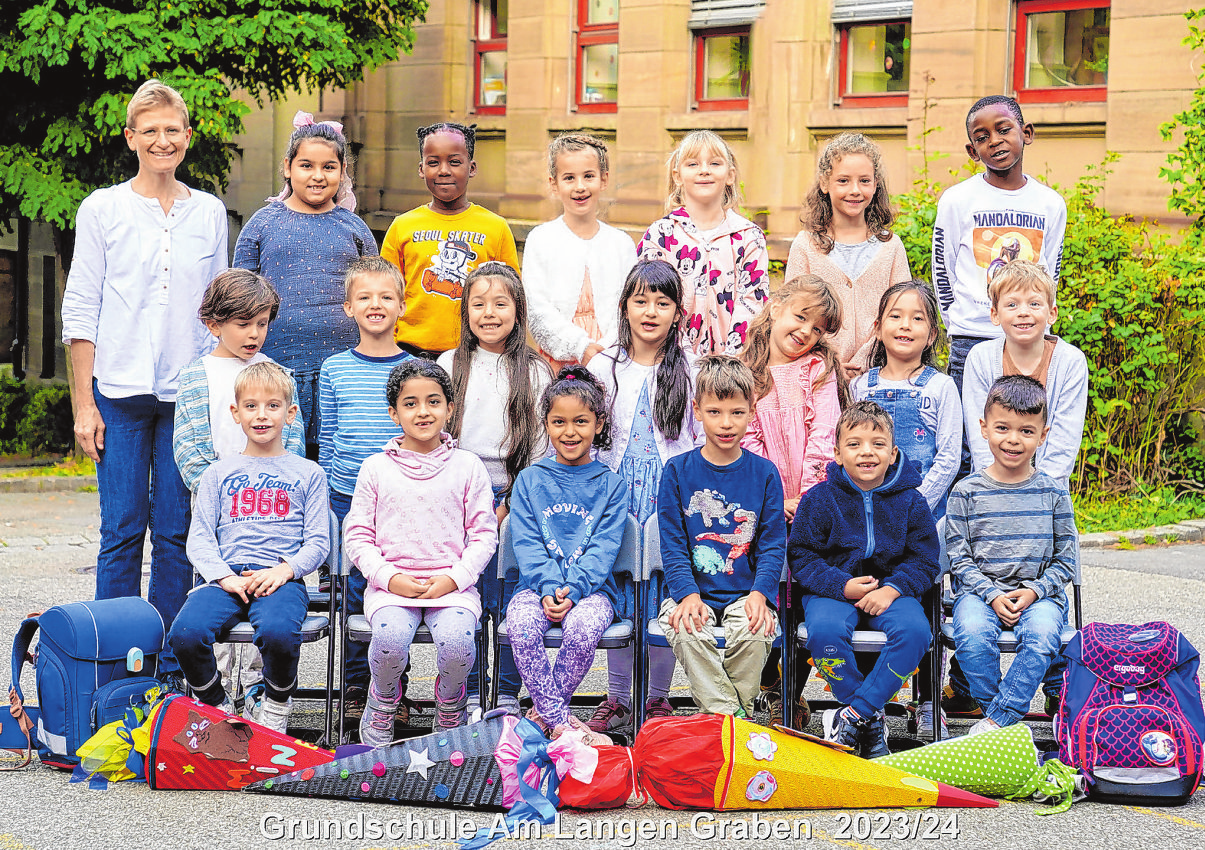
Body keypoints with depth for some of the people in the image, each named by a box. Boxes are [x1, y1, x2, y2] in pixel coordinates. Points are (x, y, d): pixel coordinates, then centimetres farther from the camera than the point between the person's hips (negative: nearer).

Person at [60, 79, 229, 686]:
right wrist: (84, 403, -3)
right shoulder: (102, 210, 3)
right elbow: (81, 310, 2)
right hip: (120, 391, -2)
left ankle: (168, 669, 9)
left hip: (189, 394, 2)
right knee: (122, 531, -3)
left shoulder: (208, 212, 10)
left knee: (176, 533, 2)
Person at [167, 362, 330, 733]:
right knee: (185, 634, -30)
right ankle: (216, 706, -1)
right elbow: (199, 536, 11)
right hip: (226, 575, 2)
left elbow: (318, 541, 9)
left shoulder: (307, 473, 16)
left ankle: (277, 707, -6)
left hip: (281, 578, -2)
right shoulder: (219, 472, 19)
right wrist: (225, 576, -8)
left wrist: (286, 569, -11)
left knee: (278, 632, -37)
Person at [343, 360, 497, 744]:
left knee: (456, 640, -31)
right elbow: (357, 537, 8)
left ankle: (449, 707, 2)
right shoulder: (376, 469, 9)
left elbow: (484, 535, 7)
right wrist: (390, 577, -8)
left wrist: (453, 578, -9)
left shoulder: (467, 466, 8)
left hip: (452, 581, 0)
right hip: (391, 581, 0)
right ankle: (383, 703, 1)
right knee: (391, 638, -32)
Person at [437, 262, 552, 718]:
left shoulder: (535, 371, 5)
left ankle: (506, 697, 7)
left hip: (514, 498, -1)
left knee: (508, 600, -1)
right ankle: (470, 694, 10)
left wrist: (511, 502, -6)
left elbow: (541, 443, 2)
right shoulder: (450, 365, 9)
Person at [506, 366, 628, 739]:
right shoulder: (530, 480, 11)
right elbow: (526, 544, 2)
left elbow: (604, 548, -2)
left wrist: (572, 590, -17)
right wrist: (549, 589, -15)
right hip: (538, 585, 1)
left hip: (591, 587, -1)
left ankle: (544, 713, -13)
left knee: (582, 629, -34)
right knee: (522, 627, -32)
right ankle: (562, 720, -23)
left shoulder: (611, 485, 8)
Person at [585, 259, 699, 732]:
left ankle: (657, 696, 11)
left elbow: (706, 435, 8)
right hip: (618, 493, 1)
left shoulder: (690, 370, 5)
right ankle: (618, 697, 14)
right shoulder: (605, 367, 7)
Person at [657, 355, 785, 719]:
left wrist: (759, 594, -13)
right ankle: (725, 714, -23)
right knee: (685, 630, -32)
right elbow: (672, 545, 1)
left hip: (746, 593, 0)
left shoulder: (764, 473, 6)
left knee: (755, 631, -31)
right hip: (691, 590, 0)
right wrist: (688, 595, -16)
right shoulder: (678, 471, 4)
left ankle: (739, 712, -10)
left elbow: (773, 545, 4)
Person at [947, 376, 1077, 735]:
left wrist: (1035, 590, -9)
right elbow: (960, 558, 2)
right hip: (980, 590, 0)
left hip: (1040, 593, 0)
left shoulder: (1053, 492, 5)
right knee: (973, 636, -32)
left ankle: (996, 720, -24)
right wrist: (992, 595, -12)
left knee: (1042, 636, -33)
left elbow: (1065, 558, 8)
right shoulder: (967, 492, 2)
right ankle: (1009, 719, -13)